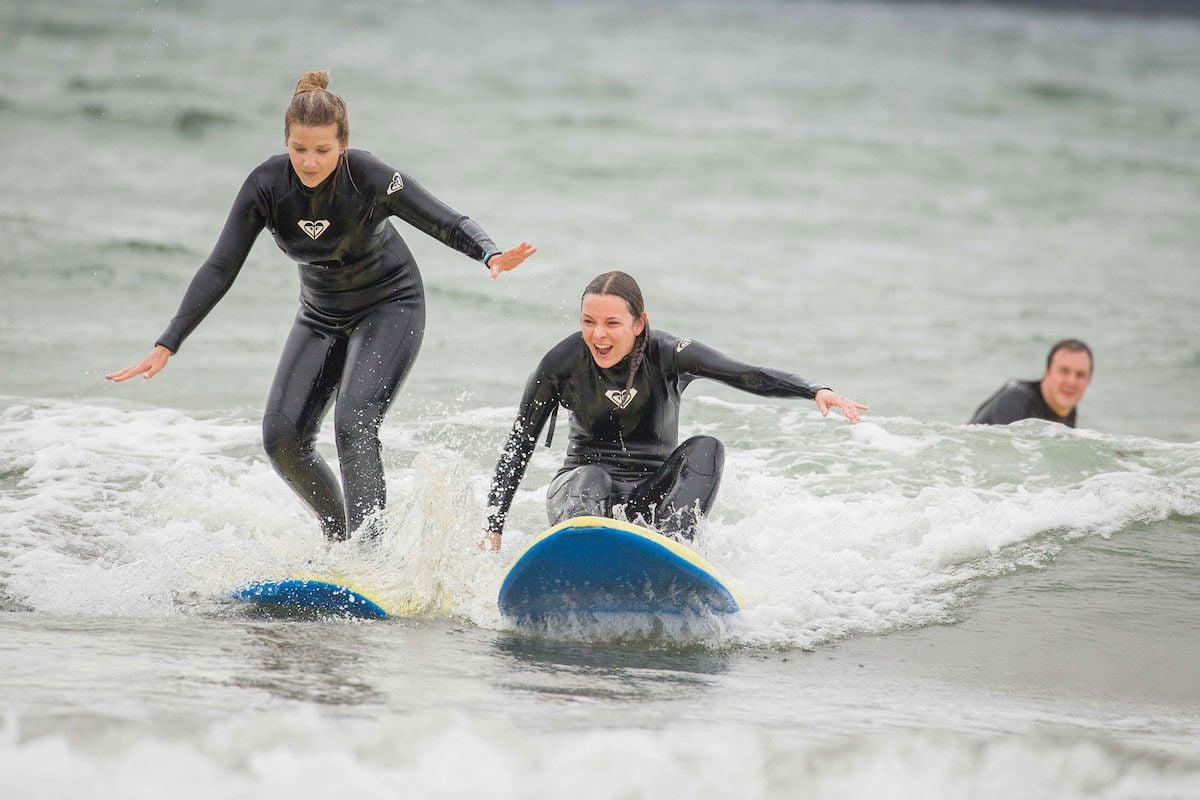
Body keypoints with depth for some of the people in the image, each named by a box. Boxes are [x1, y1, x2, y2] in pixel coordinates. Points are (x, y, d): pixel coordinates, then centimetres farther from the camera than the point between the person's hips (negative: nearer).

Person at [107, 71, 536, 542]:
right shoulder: (267, 185, -18)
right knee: (283, 437, -6)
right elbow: (219, 271, -16)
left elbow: (449, 225, -29)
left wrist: (491, 255, -51)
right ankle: (340, 538, 15)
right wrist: (166, 345, -21)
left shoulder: (371, 179, -27)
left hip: (390, 307, -5)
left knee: (354, 426, -24)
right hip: (321, 316, 5)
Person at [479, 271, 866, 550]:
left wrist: (816, 391, -36)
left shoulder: (667, 355, -12)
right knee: (592, 480, -35)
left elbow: (749, 376, -19)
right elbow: (519, 445, -5)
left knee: (705, 450, -26)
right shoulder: (562, 364, -11)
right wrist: (494, 528, -10)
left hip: (652, 489, 1)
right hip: (582, 483, -1)